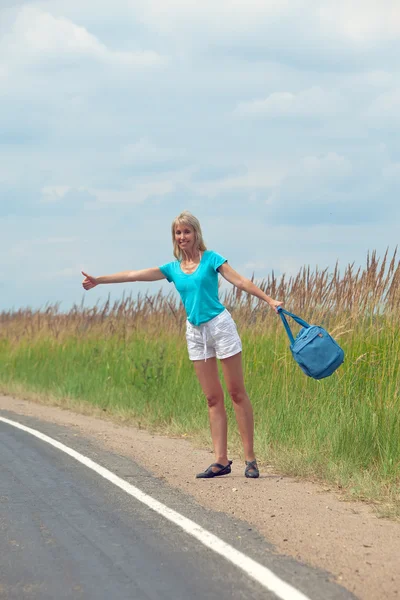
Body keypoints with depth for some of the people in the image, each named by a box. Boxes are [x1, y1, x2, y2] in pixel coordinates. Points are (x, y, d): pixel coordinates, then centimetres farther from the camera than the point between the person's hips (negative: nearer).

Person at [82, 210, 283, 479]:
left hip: (219, 325, -5)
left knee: (237, 393, -2)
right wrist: (99, 280, 6)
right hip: (195, 333, 5)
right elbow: (134, 275, 9)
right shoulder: (173, 268, 11)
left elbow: (240, 281, -7)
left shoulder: (211, 259, -1)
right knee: (213, 398, 4)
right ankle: (221, 461, 3)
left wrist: (269, 300, -16)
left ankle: (250, 458, 0)